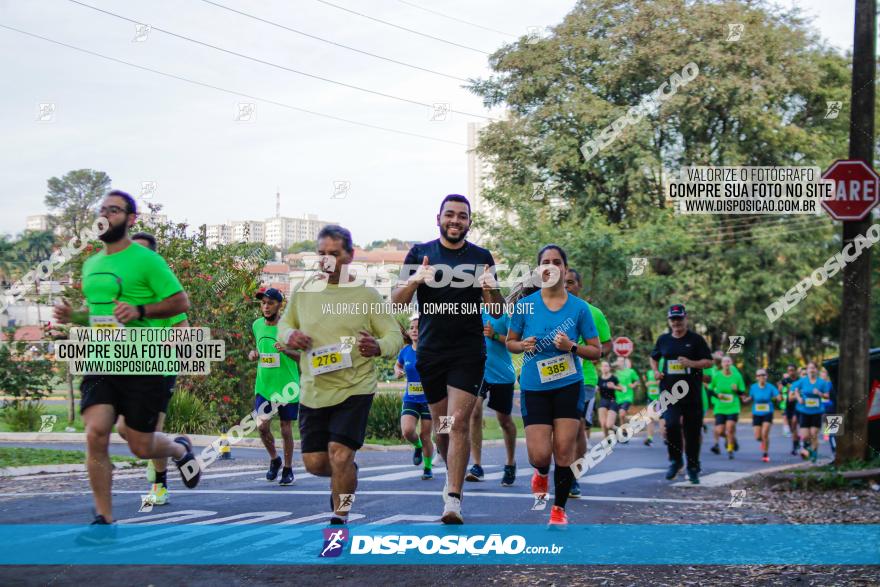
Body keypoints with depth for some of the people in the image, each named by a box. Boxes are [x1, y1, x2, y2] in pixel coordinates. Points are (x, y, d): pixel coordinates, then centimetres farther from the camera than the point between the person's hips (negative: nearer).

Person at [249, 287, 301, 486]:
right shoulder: (257, 325, 5)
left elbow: (303, 357, -6)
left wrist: (286, 351, -25)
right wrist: (253, 354, 0)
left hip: (287, 387, -3)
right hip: (264, 386, 3)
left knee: (286, 429, 3)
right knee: (262, 425, -7)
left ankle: (288, 469, 19)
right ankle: (274, 459, 20)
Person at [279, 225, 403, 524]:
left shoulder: (366, 294, -3)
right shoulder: (303, 292, 6)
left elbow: (395, 337, -1)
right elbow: (284, 324, 20)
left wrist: (378, 347, -25)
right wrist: (289, 335, -5)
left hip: (355, 388, -4)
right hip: (313, 391, 4)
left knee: (339, 454, -16)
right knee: (314, 462, 5)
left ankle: (340, 517, 4)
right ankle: (346, 476, 40)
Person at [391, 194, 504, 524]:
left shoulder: (481, 258, 4)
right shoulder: (420, 254, 5)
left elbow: (497, 312, 5)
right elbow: (397, 302, 0)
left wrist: (490, 290, -16)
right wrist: (414, 281, -21)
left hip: (468, 352, -2)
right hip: (430, 352, 2)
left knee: (458, 423, -14)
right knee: (441, 426, 11)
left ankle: (453, 500, -16)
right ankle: (453, 477, 36)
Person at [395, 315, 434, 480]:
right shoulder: (405, 351, 2)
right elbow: (398, 365, 21)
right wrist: (398, 372, 0)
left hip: (429, 399, -2)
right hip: (410, 399, 2)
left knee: (425, 435, 1)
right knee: (407, 431, -18)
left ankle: (428, 467, 23)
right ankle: (418, 446, 17)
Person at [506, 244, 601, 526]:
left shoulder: (579, 307, -1)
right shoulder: (524, 305, 0)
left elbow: (596, 350, 3)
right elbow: (510, 342, 12)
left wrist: (572, 347, -15)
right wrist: (523, 345, -10)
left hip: (569, 386, 0)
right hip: (534, 388, 0)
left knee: (563, 452, -3)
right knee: (540, 455, -7)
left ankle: (559, 509, 17)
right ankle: (541, 473, 32)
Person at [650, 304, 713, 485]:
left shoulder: (696, 339, 2)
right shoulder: (663, 339, 11)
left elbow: (709, 361, 1)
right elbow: (654, 358, 27)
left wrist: (692, 363, -16)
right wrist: (656, 371, 8)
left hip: (692, 393, -1)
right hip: (669, 391, 1)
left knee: (692, 431, 4)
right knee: (671, 424, -18)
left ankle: (693, 468, 19)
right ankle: (675, 460, 3)